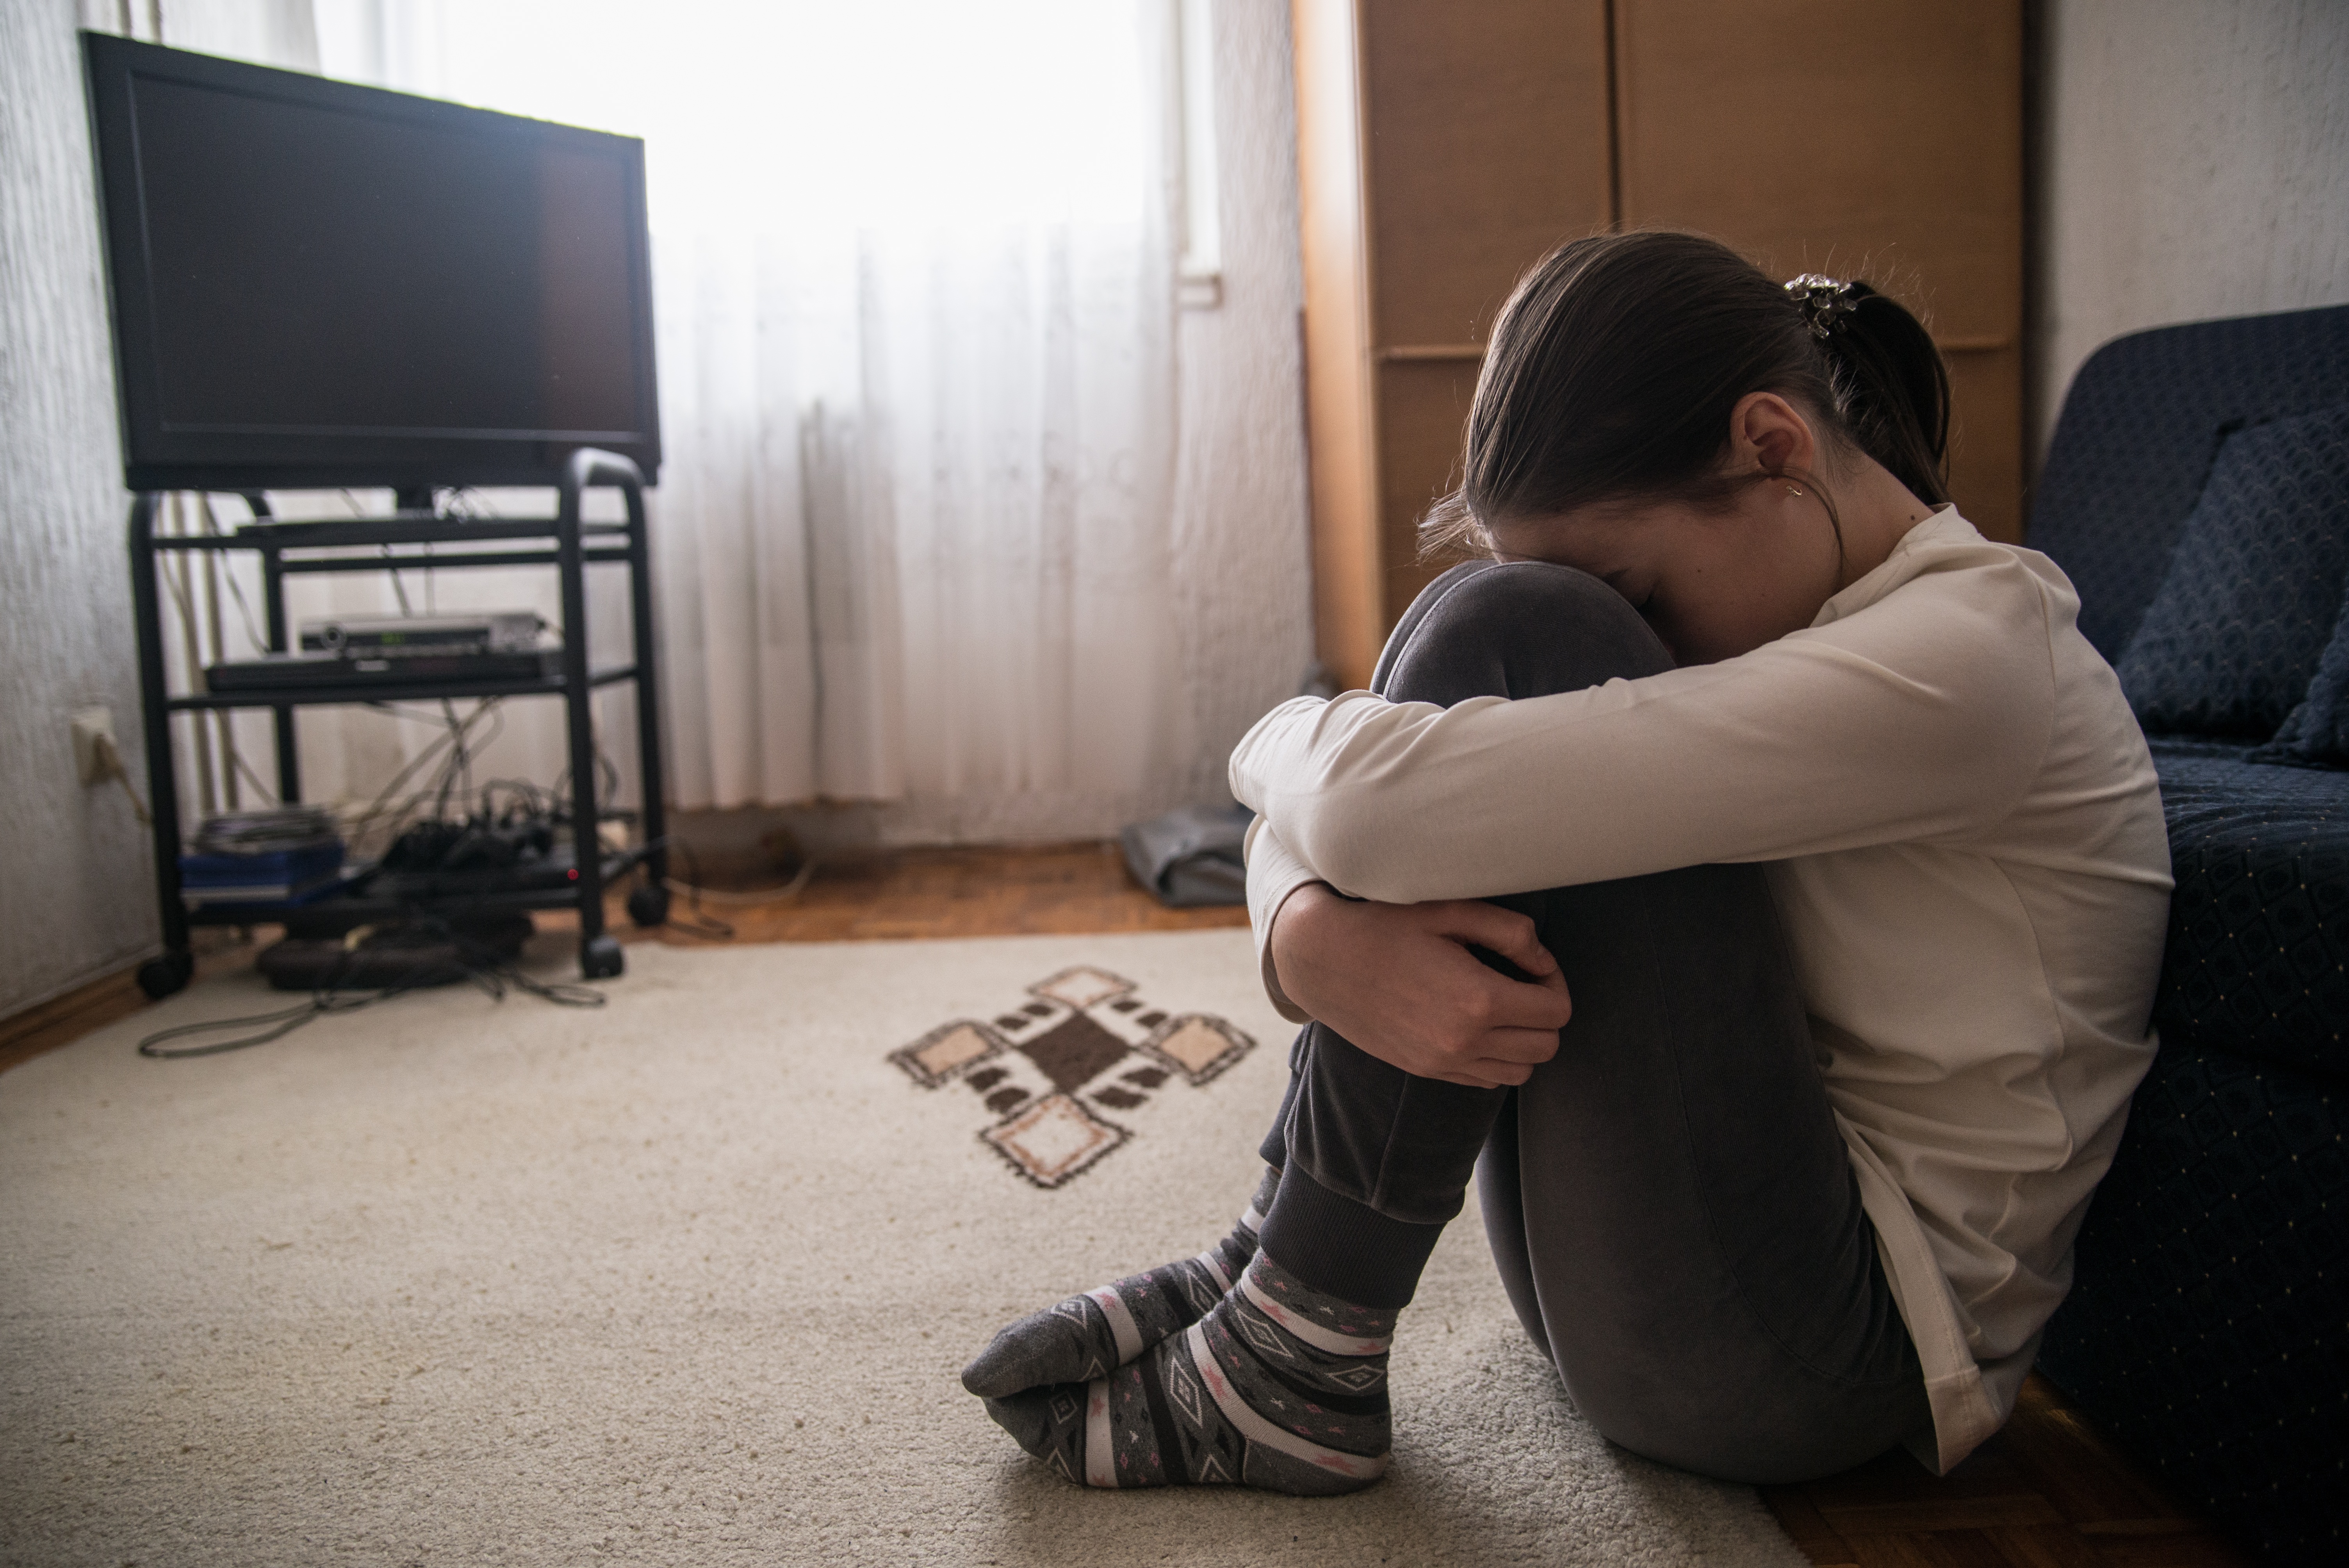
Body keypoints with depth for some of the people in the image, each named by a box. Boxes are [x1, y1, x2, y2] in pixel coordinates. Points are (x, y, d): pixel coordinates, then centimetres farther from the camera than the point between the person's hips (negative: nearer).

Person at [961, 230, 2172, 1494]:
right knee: (1488, 637, -1)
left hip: (1814, 1348, -8)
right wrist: (1307, 934, -23)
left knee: (1508, 641, -21)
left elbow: (1383, 803, -31)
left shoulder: (1968, 653, -19)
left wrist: (1277, 742, -9)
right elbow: (1330, 819, -1)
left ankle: (1295, 1357, -13)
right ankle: (1276, 1268, -3)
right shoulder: (1785, 618, 7)